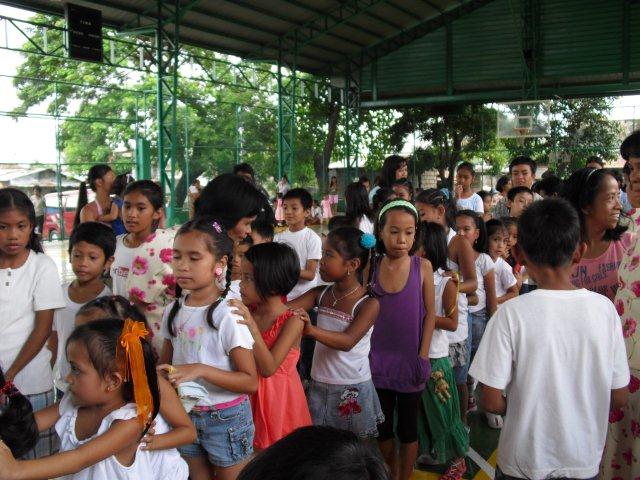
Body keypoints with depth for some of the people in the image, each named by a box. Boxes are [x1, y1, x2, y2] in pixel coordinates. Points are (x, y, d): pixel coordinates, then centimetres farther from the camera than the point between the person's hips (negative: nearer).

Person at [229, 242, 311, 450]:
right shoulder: (249, 311, -4)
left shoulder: (292, 321, -19)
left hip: (276, 398, -4)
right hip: (249, 394, 4)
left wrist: (252, 327, -36)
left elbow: (268, 368, -27)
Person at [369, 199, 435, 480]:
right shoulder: (371, 268, -4)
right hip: (377, 359, 2)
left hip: (410, 360, -2)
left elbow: (430, 313, -4)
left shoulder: (422, 267, -8)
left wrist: (423, 355, -7)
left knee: (408, 427, 11)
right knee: (382, 427, 15)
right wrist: (364, 353, -2)